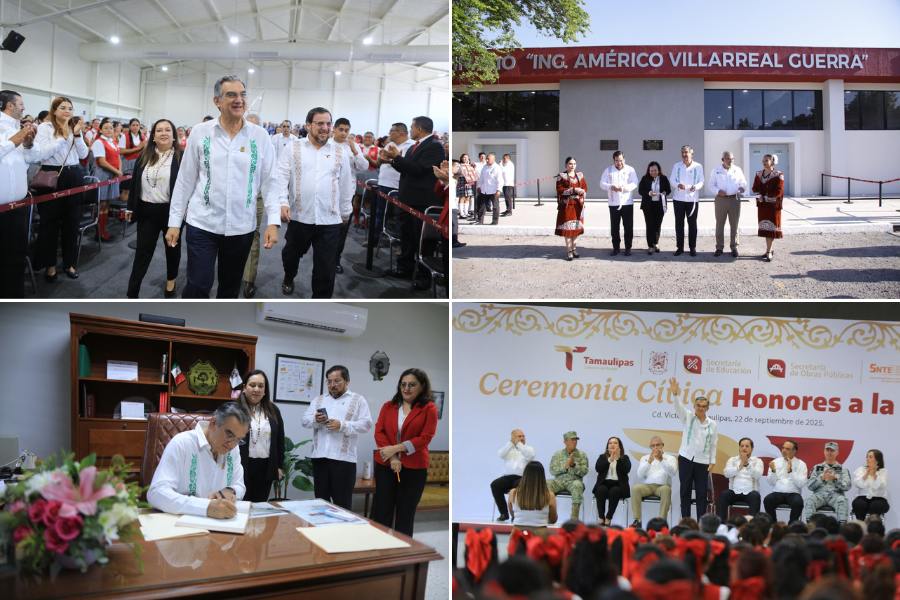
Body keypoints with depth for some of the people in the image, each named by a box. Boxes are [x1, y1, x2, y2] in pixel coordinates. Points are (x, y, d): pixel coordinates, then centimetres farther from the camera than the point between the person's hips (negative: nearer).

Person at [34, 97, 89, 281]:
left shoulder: (75, 128, 10)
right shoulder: (45, 127, -4)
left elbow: (84, 154, 3)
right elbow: (42, 154, -15)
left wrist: (77, 135, -11)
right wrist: (63, 137, -15)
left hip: (74, 176, 5)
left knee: (72, 221, 10)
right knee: (50, 222, 3)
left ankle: (69, 262, 22)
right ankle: (49, 264, 13)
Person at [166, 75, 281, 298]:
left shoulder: (260, 136, 0)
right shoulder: (200, 132, -1)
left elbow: (269, 181, 1)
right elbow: (185, 180, 2)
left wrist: (273, 221, -10)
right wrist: (174, 222, 1)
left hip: (242, 227, 2)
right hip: (203, 224, -1)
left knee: (230, 287, 15)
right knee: (198, 287, -6)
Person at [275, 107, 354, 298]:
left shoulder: (341, 151, 5)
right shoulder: (294, 149, 1)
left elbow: (346, 184, 11)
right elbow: (281, 176, -4)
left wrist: (345, 211, 15)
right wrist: (283, 202, -17)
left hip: (330, 219, 0)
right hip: (299, 216, 0)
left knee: (326, 267, 0)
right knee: (292, 254, 21)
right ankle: (288, 278, 52)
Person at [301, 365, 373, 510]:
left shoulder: (358, 400, 5)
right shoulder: (318, 400, 17)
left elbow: (366, 423, -5)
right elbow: (304, 420, 10)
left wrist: (342, 425, -16)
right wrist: (315, 420, -13)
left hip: (343, 458, -4)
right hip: (319, 457, 4)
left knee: (342, 503, -1)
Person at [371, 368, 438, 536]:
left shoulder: (429, 408, -1)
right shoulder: (388, 406, 10)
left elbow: (425, 438, -9)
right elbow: (379, 432, 1)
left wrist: (395, 448, -14)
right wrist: (392, 457, -13)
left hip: (414, 468, -2)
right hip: (385, 465, 3)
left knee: (405, 515, 7)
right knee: (381, 512, 4)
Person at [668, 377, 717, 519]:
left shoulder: (713, 425, 6)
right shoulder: (687, 418, 2)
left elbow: (713, 445, 8)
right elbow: (679, 407, -16)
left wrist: (712, 462, 1)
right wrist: (675, 394, -35)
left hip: (702, 462, 1)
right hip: (686, 459, -1)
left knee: (702, 493, 1)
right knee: (685, 491, 3)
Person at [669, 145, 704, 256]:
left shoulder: (698, 166, 4)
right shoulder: (677, 166, 8)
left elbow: (701, 181, 1)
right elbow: (672, 180, 2)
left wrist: (696, 187, -22)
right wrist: (678, 185, -20)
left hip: (692, 198, -1)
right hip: (678, 198, 1)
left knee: (692, 223, 2)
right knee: (679, 223, 4)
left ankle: (692, 247, 9)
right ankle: (680, 247, 10)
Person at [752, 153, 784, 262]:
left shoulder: (778, 175, -7)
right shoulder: (759, 174, 9)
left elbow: (778, 191, -13)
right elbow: (755, 188, 7)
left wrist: (765, 197, -15)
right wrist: (761, 195, -12)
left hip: (773, 205, -5)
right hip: (762, 205, 5)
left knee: (771, 226, -6)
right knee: (764, 226, 7)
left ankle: (768, 252, -7)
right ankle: (769, 250, 15)